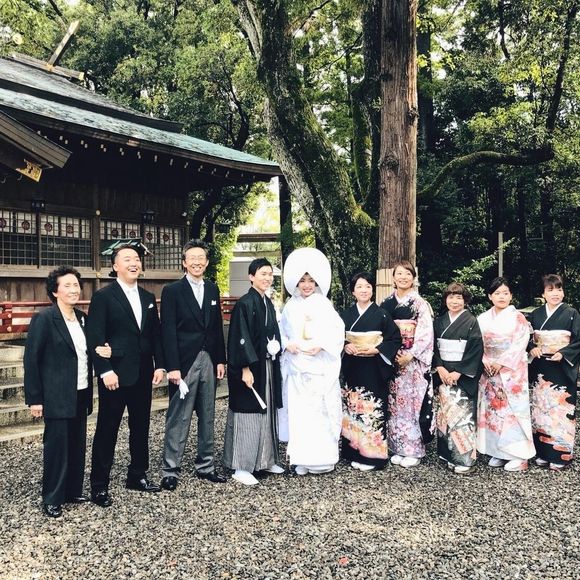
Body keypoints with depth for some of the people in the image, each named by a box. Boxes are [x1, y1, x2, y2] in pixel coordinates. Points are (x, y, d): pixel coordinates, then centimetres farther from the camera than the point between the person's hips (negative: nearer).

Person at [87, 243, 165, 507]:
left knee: (140, 427, 14)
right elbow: (95, 337, -11)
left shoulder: (148, 297, 12)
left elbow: (156, 335, 13)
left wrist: (159, 365, 4)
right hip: (115, 374, -6)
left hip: (143, 374, 6)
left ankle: (137, 475, 29)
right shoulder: (103, 296, -6)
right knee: (107, 430, 2)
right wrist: (105, 371, -18)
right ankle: (99, 485, 12)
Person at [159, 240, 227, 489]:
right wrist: (172, 367, -15)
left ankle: (205, 466, 24)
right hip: (184, 363, -5)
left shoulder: (212, 289, 11)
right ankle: (170, 470, 10)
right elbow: (168, 331, -9)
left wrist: (220, 360, 8)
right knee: (178, 419, 0)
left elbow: (217, 327, 13)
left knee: (207, 418, 13)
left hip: (209, 361, 5)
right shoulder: (172, 291, -5)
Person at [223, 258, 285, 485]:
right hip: (250, 368, -8)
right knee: (248, 413, -3)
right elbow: (240, 338, -18)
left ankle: (265, 459, 25)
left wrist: (276, 349, 9)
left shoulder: (268, 303, 11)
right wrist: (246, 368, -22)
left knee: (266, 412, 14)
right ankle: (241, 467, 6)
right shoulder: (244, 304, -13)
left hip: (268, 366, 8)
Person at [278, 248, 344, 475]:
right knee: (298, 411, 2)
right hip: (296, 367, 3)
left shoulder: (324, 304, 1)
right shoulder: (291, 306, 10)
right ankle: (301, 459, 10)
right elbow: (282, 331, 14)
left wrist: (321, 344, -18)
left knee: (321, 411, -3)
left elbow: (337, 331, -4)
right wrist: (287, 344, -5)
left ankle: (322, 458, 8)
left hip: (321, 367, -3)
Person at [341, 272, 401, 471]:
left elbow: (396, 339, -2)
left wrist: (376, 350, -13)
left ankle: (372, 454, 5)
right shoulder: (346, 315, 8)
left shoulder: (381, 314, 0)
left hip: (374, 370, -3)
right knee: (353, 409, 3)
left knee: (372, 410, -4)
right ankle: (355, 453, 13)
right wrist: (346, 347, -9)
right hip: (352, 369, 3)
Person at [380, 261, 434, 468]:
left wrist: (410, 355, -15)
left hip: (414, 361, -4)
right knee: (394, 403, 5)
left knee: (413, 402, -3)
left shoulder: (420, 304, -1)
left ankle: (414, 450, 6)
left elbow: (426, 334, -8)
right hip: (391, 359, 4)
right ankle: (398, 448, 14)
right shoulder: (387, 303, 10)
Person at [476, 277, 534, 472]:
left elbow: (520, 344, -9)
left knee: (512, 408, -5)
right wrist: (484, 361, -9)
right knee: (491, 409, 5)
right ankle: (498, 453, 14)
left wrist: (502, 363, -14)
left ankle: (518, 455, 2)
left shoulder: (518, 318, -1)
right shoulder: (483, 319, 9)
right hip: (488, 371, 4)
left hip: (512, 371, -4)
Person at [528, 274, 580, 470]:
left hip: (562, 368, -4)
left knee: (561, 408, -3)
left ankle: (560, 455, 6)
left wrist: (563, 354, -17)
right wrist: (532, 348, -6)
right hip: (541, 368, 4)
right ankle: (542, 452, 17)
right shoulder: (536, 314, 8)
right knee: (540, 408, 7)